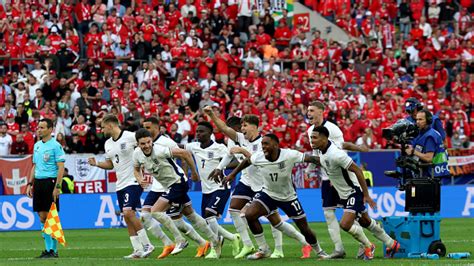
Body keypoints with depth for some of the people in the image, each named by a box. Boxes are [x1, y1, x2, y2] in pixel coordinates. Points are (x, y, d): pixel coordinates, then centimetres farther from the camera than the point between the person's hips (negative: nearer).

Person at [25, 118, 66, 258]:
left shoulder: (55, 146, -7)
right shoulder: (37, 145, 15)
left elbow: (61, 168, -11)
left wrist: (57, 187, -18)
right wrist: (30, 184, 15)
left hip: (50, 182, -7)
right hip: (38, 182, 7)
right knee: (42, 217, 6)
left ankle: (53, 250, -1)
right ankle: (48, 248, 12)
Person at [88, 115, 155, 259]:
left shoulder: (130, 137, -12)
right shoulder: (108, 144, 13)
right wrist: (96, 164, 6)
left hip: (133, 181, -8)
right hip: (120, 184, 8)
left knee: (128, 212, -21)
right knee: (127, 219, 6)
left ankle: (147, 245, -13)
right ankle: (138, 250, 11)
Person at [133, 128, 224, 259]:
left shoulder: (159, 151, -28)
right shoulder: (137, 154, -6)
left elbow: (185, 153, -24)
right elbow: (136, 169, 14)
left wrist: (194, 173, -13)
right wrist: (140, 180, -8)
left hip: (178, 182, -8)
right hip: (169, 185, 8)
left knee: (155, 211, -17)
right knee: (190, 214, 18)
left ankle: (179, 240, -8)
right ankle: (215, 241, 29)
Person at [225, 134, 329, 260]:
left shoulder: (289, 155, -27)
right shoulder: (258, 157, -17)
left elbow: (310, 158, -22)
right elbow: (247, 161, 4)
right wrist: (233, 174, 11)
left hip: (288, 197, -2)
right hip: (268, 193, 2)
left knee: (305, 229, 1)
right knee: (249, 214, -21)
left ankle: (318, 251, 32)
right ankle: (263, 250, -5)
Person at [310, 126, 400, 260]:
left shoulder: (335, 154, -30)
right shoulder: (322, 152, -3)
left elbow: (357, 170, -27)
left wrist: (366, 195, -24)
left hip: (354, 192, -9)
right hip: (344, 194, 9)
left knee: (345, 224, -19)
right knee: (365, 221, 19)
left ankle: (368, 246, 6)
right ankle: (391, 244, 35)